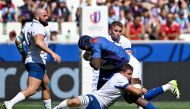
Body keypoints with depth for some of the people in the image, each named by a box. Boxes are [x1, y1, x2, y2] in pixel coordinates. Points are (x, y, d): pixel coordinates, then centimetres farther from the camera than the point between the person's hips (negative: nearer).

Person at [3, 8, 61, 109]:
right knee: (32, 89, -17)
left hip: (30, 61, 11)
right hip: (37, 63, -11)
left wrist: (23, 54, 37)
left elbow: (18, 41, 24)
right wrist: (52, 53, -36)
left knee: (46, 86, 22)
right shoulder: (39, 28, -14)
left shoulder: (28, 28, 16)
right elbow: (38, 42, -32)